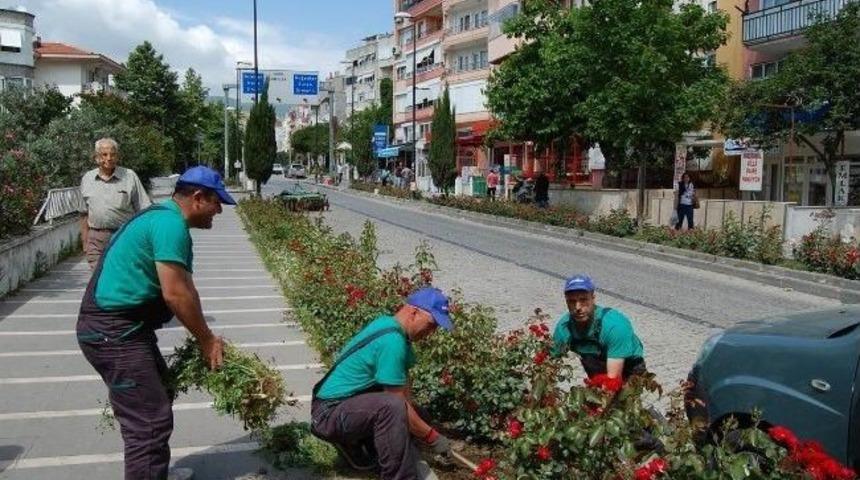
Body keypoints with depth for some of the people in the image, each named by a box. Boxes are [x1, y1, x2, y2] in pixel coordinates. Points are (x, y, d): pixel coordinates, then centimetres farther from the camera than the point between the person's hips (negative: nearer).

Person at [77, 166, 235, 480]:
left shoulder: (164, 218, 15)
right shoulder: (171, 224, -18)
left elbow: (183, 288, 16)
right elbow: (175, 293, -23)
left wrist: (204, 337, 13)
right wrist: (207, 340, -12)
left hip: (118, 326, 11)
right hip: (113, 332, -11)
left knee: (156, 397, 25)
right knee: (150, 420, -9)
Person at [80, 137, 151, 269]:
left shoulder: (130, 176, 1)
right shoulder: (87, 179, 10)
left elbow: (143, 210, -1)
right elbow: (84, 213, 16)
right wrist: (85, 241, 11)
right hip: (96, 237, 2)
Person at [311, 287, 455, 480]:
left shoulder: (387, 324, 5)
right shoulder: (392, 341, -24)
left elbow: (402, 381, 6)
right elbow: (399, 403, -21)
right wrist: (433, 437, -10)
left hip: (343, 406, 10)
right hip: (329, 414, -10)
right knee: (391, 406, -35)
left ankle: (349, 441, 18)